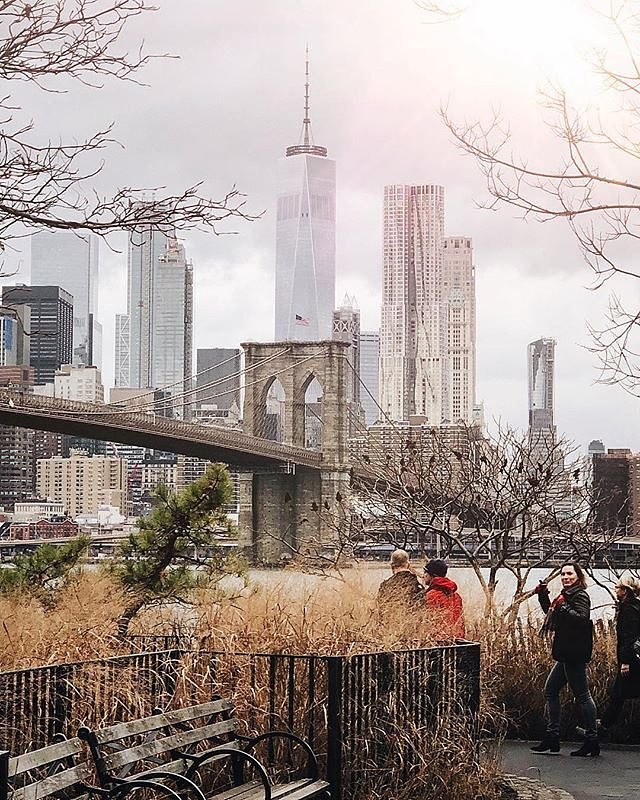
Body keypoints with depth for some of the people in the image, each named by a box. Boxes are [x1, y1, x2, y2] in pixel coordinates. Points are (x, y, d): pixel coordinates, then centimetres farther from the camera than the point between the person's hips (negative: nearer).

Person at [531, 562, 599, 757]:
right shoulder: (568, 595, 18)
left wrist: (563, 607, -32)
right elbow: (552, 615, 31)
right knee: (550, 691, 14)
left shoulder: (580, 596, -11)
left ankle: (591, 740, -2)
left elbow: (582, 618, -27)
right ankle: (552, 738, 17)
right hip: (566, 655, 11)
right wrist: (543, 596, 19)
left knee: (582, 695, -7)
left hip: (575, 655, -11)